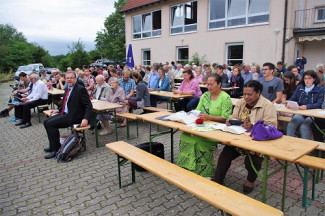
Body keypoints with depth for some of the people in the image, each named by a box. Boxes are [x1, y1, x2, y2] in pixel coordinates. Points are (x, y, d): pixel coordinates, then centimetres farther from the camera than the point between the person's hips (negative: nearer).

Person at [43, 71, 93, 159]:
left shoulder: (81, 89, -13)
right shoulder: (68, 89, 14)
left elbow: (89, 105, -18)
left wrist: (86, 119, -30)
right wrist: (58, 110, 14)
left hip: (73, 116, -9)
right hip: (65, 114, 9)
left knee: (51, 124, -18)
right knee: (46, 122, 6)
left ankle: (55, 149, -5)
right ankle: (54, 145, 19)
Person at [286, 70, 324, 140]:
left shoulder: (320, 89, 3)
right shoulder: (299, 88, 13)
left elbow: (319, 104, -8)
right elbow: (293, 98, 8)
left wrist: (307, 106, -28)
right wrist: (289, 104, -16)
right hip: (299, 113, 3)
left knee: (304, 127, -31)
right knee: (290, 125, -27)